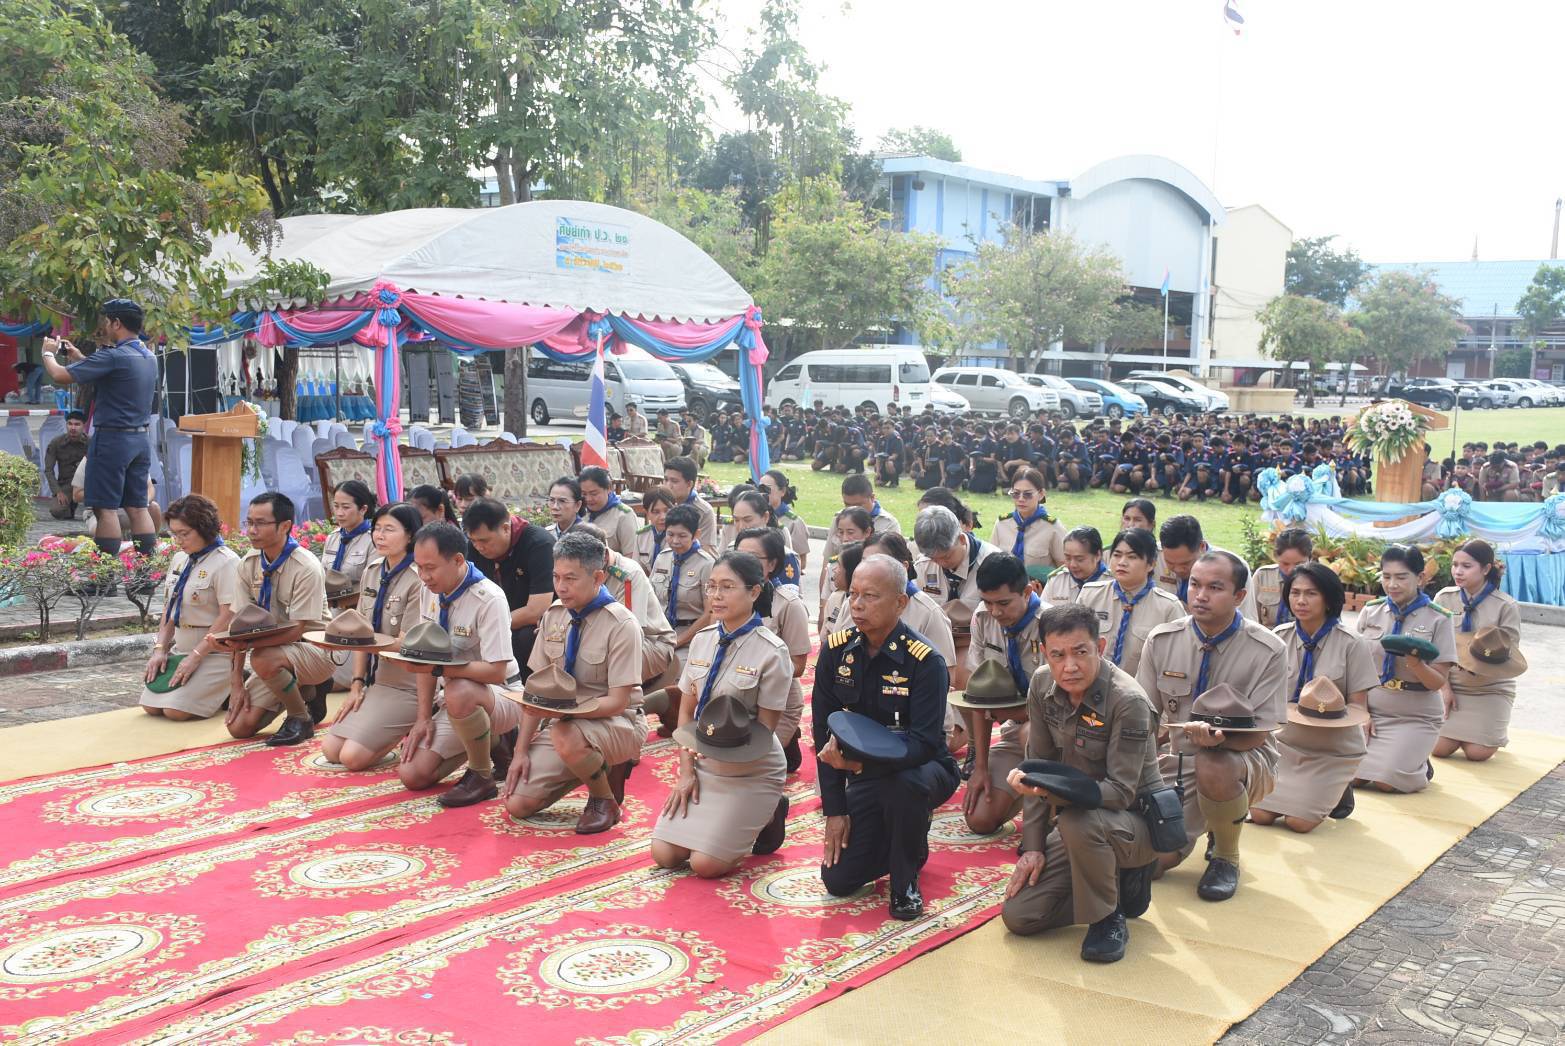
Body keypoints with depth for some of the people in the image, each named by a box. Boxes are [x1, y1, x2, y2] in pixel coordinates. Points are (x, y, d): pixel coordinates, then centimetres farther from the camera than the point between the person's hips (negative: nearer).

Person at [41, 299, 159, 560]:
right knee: (137, 507, 8)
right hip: (141, 438, 7)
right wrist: (80, 358, 25)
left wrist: (48, 353, 6)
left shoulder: (113, 356, -16)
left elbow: (60, 376, -14)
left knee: (105, 508, -2)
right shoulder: (149, 357, 9)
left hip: (112, 439, -7)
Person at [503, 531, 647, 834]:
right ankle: (598, 764, 13)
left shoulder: (621, 625, -16)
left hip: (615, 722, -6)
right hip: (561, 720, 6)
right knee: (517, 804, -8)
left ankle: (605, 803, -9)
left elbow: (617, 701, -18)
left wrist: (563, 709, -31)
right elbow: (536, 688, 4)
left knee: (566, 736, -38)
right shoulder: (554, 615, 2)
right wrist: (521, 750, -2)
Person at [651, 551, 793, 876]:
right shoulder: (702, 640, 1)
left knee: (705, 864, -11)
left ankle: (767, 816, 14)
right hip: (703, 765, 5)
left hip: (749, 773, -5)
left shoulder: (771, 652, -16)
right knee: (664, 854, -3)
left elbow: (765, 729, -12)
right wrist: (686, 772, -1)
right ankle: (722, 822, 23)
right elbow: (686, 710, 6)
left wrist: (731, 742, -30)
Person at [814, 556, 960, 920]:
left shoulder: (925, 662, -22)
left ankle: (906, 880, -11)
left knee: (902, 783, -40)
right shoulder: (835, 651, -7)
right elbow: (824, 733, -4)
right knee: (837, 879, -6)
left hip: (920, 768, -4)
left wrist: (861, 761, -42)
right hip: (864, 777, 5)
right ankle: (907, 845, 24)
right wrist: (834, 809, -8)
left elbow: (924, 743, -28)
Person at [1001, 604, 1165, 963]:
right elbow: (1039, 764, 1)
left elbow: (1120, 792, -28)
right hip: (1079, 816, 6)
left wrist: (1056, 788, -45)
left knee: (1078, 822, -40)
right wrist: (1033, 847, -3)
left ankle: (1108, 918, -12)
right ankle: (1120, 883, 15)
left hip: (1136, 822, -6)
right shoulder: (1043, 684, -6)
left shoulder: (1128, 701, -25)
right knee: (1017, 915, -5)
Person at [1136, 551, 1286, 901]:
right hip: (1180, 758, 3)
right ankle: (1206, 821, 21)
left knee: (1212, 766, -39)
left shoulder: (1266, 651, -12)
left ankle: (1226, 858, -9)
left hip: (1243, 758, -3)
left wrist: (1219, 738, -35)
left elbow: (1258, 734, -13)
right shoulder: (1161, 640, -3)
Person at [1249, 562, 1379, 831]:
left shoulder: (1351, 645, -12)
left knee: (1299, 821, -12)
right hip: (1286, 741, 3)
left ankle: (1337, 791, 20)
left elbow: (1359, 708, -9)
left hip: (1334, 750, -3)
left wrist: (1337, 712, -29)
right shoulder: (1279, 638, -3)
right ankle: (1304, 790, 22)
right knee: (1259, 814, -8)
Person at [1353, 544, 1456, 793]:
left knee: (1385, 781, -20)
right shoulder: (1371, 611, 4)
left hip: (1414, 717, -3)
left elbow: (1438, 682, -7)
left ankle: (1420, 767, 12)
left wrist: (1416, 663, -28)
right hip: (1370, 711, 3)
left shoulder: (1437, 619, -6)